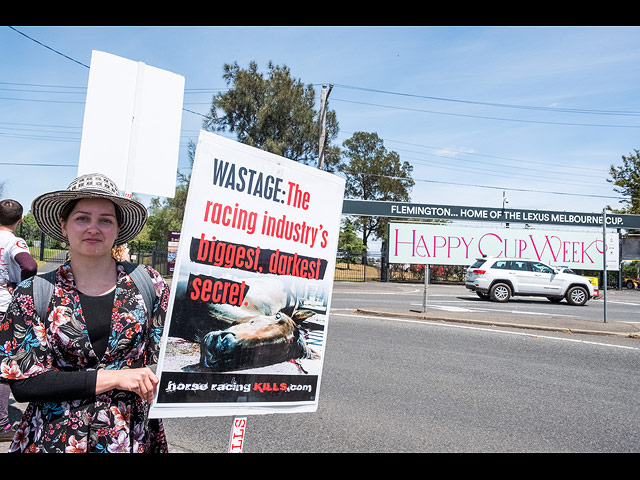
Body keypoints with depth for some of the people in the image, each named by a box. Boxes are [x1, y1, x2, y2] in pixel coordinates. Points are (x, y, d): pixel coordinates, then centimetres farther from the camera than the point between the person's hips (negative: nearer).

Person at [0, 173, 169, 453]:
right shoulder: (32, 294, -5)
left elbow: (167, 357, 3)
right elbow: (23, 382, -11)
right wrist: (112, 378, -17)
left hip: (132, 438, 1)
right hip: (54, 439, 0)